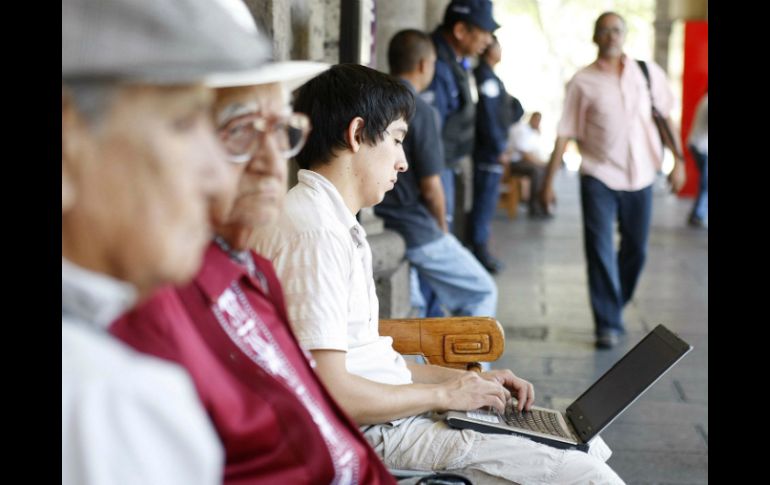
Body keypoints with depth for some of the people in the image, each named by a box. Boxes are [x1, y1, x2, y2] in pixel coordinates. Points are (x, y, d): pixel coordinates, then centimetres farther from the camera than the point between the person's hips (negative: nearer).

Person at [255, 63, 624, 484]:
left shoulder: (335, 223, 15)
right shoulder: (314, 233, -19)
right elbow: (330, 394, -24)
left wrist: (461, 379, 11)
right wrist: (445, 394, -11)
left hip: (392, 410, 11)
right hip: (377, 433, -11)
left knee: (587, 447, 12)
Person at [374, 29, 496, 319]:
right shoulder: (420, 110, -16)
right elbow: (430, 186, -16)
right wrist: (442, 226, 2)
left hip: (378, 228, 7)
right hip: (417, 231, -7)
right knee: (482, 293, 9)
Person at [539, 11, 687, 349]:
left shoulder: (648, 73, 4)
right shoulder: (583, 82, -3)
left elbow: (666, 117, 11)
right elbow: (564, 134, -3)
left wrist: (677, 161, 6)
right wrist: (549, 181, -6)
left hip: (639, 177, 3)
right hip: (599, 178, -3)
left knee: (636, 250, 10)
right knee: (600, 251, -7)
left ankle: (614, 306, 31)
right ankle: (608, 324, 1)